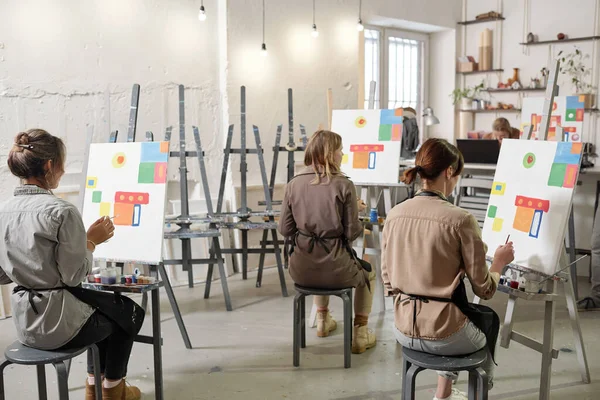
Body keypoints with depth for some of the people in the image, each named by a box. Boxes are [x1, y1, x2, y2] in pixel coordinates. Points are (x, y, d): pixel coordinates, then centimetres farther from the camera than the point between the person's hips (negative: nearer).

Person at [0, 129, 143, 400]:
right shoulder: (61, 211, -23)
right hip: (58, 323, -7)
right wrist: (92, 240, -6)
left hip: (25, 322, 7)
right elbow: (74, 275, -19)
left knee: (109, 304, 32)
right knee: (129, 312, 22)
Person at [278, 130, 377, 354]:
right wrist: (354, 210, 9)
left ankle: (323, 321, 50)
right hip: (336, 270, -3)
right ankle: (360, 335, 27)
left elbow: (285, 230, 2)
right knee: (367, 273, 31)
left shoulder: (293, 185, -2)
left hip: (301, 270, 4)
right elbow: (352, 232, -10)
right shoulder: (343, 185, -11)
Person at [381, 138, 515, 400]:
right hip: (442, 335, -5)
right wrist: (499, 262, 9)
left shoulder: (394, 215, -3)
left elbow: (388, 282, 6)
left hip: (403, 331, 5)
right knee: (489, 318, 30)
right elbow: (484, 290, -10)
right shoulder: (461, 220, -18)